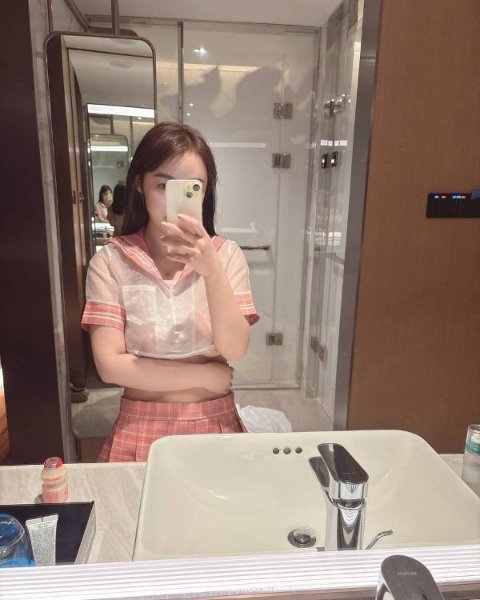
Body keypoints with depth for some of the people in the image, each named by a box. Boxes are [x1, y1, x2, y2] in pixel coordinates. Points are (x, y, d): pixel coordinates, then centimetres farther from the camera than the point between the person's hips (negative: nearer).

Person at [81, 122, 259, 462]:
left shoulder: (226, 254, -3)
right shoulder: (110, 261, -6)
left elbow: (235, 350, -11)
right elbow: (110, 364, -10)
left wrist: (212, 272, -24)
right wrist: (204, 376, -9)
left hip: (216, 423, 1)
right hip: (140, 428, 0)